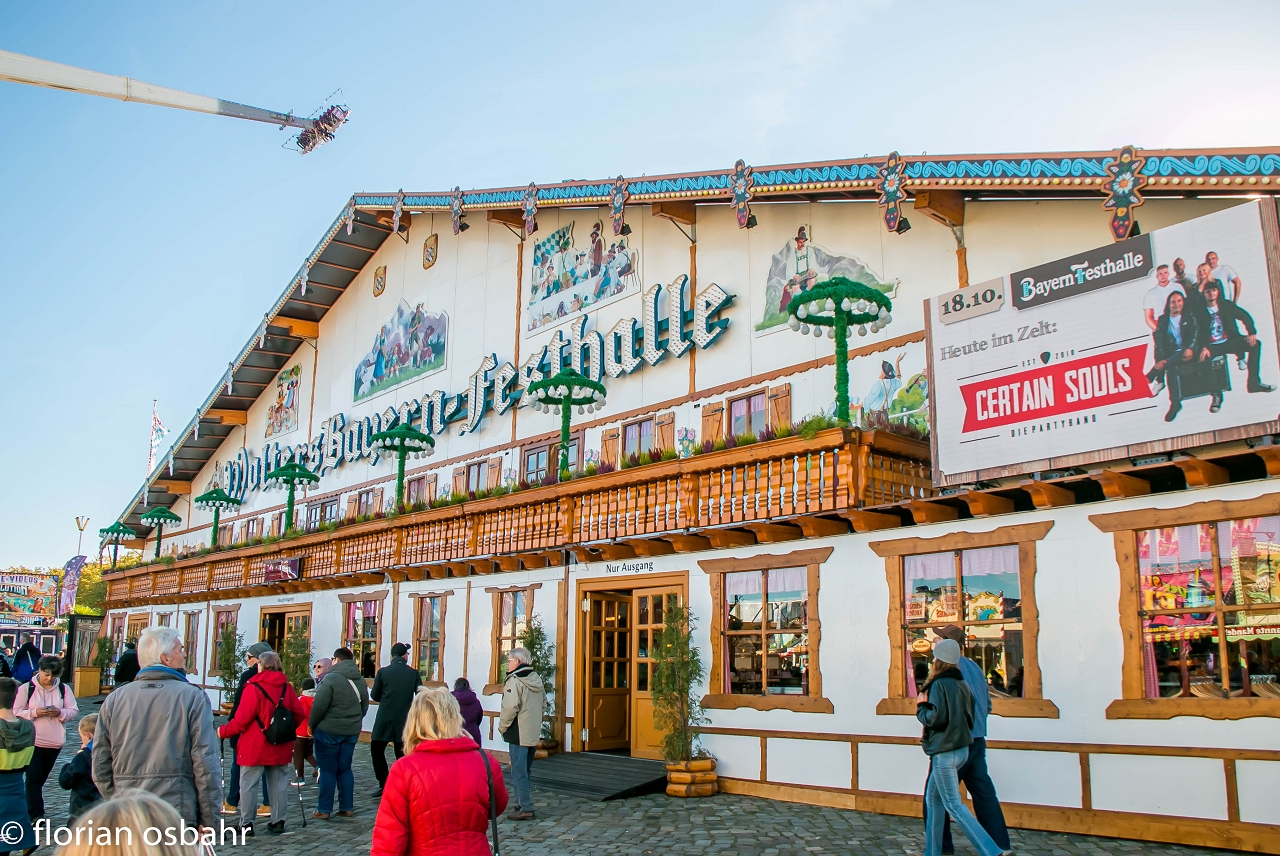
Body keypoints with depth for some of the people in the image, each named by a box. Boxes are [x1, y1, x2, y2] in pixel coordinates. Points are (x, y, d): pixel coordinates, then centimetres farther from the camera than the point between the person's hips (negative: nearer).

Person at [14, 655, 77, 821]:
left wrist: (60, 713, -17)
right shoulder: (26, 688, -2)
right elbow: (16, 712, -4)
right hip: (33, 741, -3)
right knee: (34, 777, -7)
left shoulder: (64, 689, 4)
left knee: (41, 777, 12)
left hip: (55, 742, 3)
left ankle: (31, 808, 25)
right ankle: (36, 814, -4)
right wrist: (35, 713, -20)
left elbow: (74, 711, 3)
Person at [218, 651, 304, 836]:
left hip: (255, 748, -5)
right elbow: (298, 714, 3)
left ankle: (246, 824, 6)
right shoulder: (287, 688, 2)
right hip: (281, 747, 5)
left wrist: (223, 731, 0)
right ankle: (278, 821, 15)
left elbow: (241, 720, -15)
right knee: (278, 783, 11)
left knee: (248, 784, 5)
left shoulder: (253, 688, -13)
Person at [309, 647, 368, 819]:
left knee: (327, 770, 2)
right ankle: (347, 808, 14)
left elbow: (319, 706, -16)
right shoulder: (360, 681, 9)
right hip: (352, 732, 6)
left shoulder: (331, 678, -13)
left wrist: (311, 724, -3)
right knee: (345, 769, 13)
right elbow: (365, 706, 13)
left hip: (328, 731, -6)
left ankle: (324, 810, 6)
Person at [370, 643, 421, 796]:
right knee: (402, 754, 10)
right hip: (405, 719, 2)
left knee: (377, 749, 13)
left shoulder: (383, 672, -5)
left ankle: (384, 784, 8)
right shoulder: (413, 673, -3)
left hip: (384, 719, -1)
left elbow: (374, 695, 1)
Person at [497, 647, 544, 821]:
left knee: (519, 773, -3)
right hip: (534, 733, 8)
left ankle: (525, 809, -3)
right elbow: (544, 703, 18)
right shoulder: (536, 679, 11)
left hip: (518, 734, -8)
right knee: (525, 771, 18)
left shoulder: (514, 681, -15)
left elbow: (510, 708, -23)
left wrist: (502, 727, -10)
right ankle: (522, 803, 25)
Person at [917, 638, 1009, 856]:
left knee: (953, 804, -4)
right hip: (961, 748, 9)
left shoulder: (939, 684, -16)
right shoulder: (961, 684, 8)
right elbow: (969, 719, 16)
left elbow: (936, 717, -23)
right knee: (933, 798, 17)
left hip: (944, 752, -9)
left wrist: (921, 706, -5)